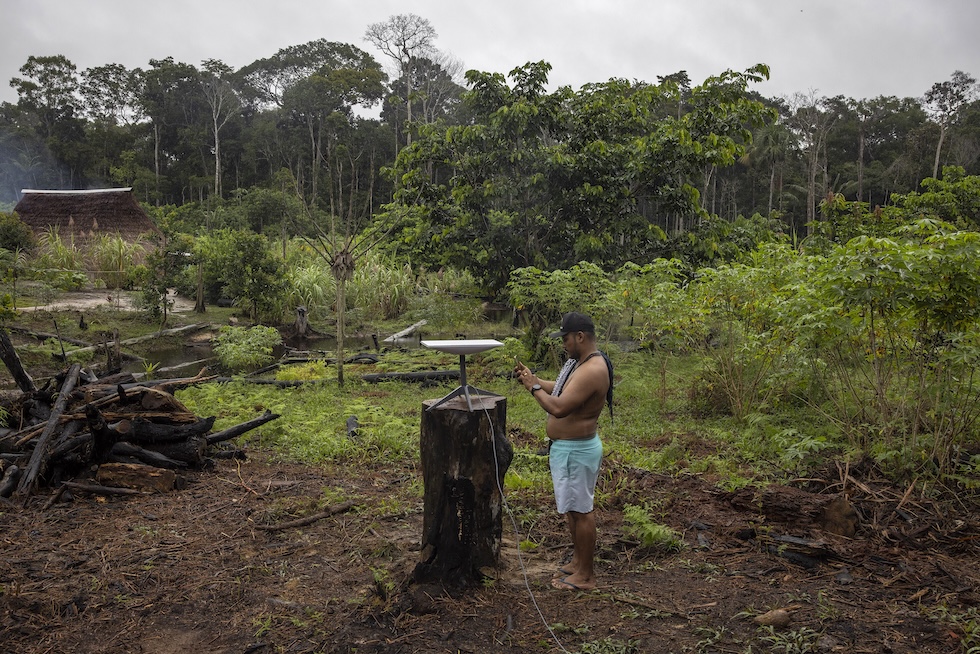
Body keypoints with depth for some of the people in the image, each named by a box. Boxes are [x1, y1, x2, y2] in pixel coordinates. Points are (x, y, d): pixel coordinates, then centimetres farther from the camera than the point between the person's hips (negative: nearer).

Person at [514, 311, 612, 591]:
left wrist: (534, 387, -18)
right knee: (572, 507, 21)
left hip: (577, 450, -11)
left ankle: (586, 575, 14)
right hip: (567, 446, 11)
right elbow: (561, 390, 19)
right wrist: (533, 378, 7)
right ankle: (578, 561, 35)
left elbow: (559, 408, -31)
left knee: (580, 510, 1)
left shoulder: (592, 370, -26)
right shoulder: (580, 362, 8)